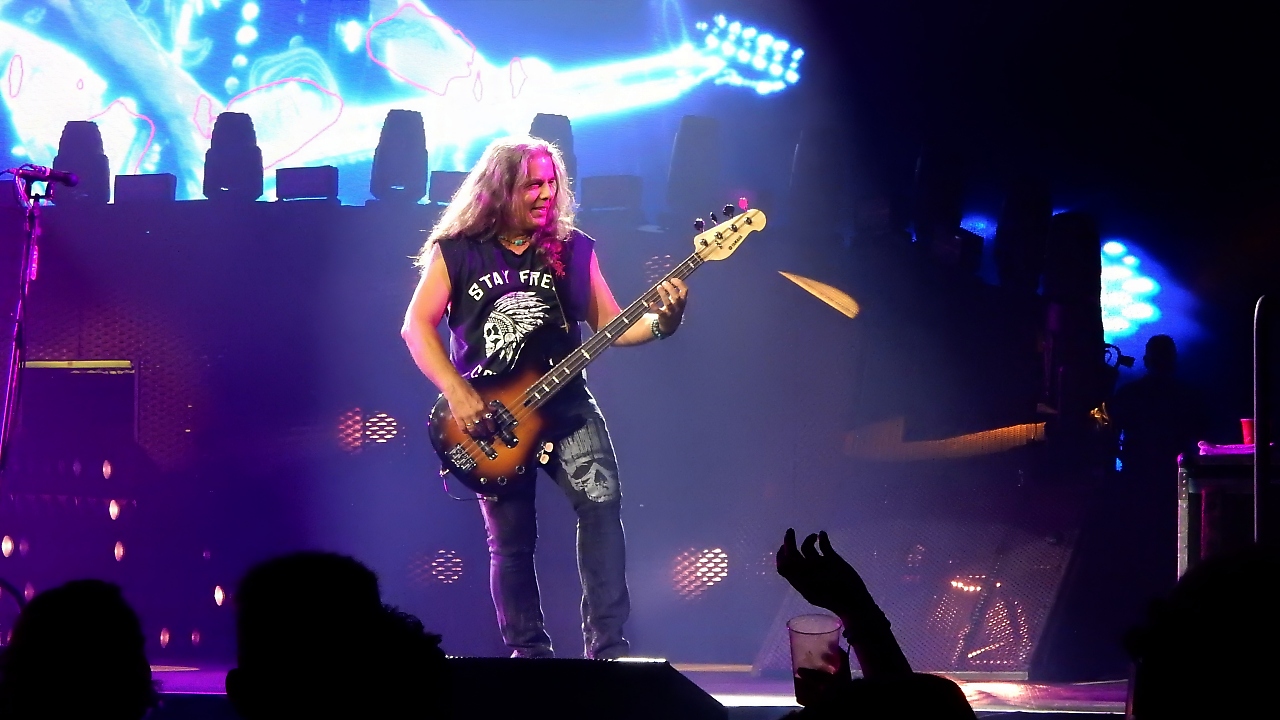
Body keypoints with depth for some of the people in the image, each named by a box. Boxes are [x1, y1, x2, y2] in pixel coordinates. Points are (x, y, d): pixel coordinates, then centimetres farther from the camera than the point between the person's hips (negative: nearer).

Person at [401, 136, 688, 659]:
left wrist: (661, 323, -13)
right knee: (511, 540, 2)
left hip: (565, 407, 1)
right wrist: (457, 393, -13)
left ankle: (607, 647, -18)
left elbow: (609, 326, 7)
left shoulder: (573, 249, 6)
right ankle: (530, 655, 14)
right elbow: (417, 326, -2)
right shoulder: (457, 251, 0)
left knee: (602, 502, -20)